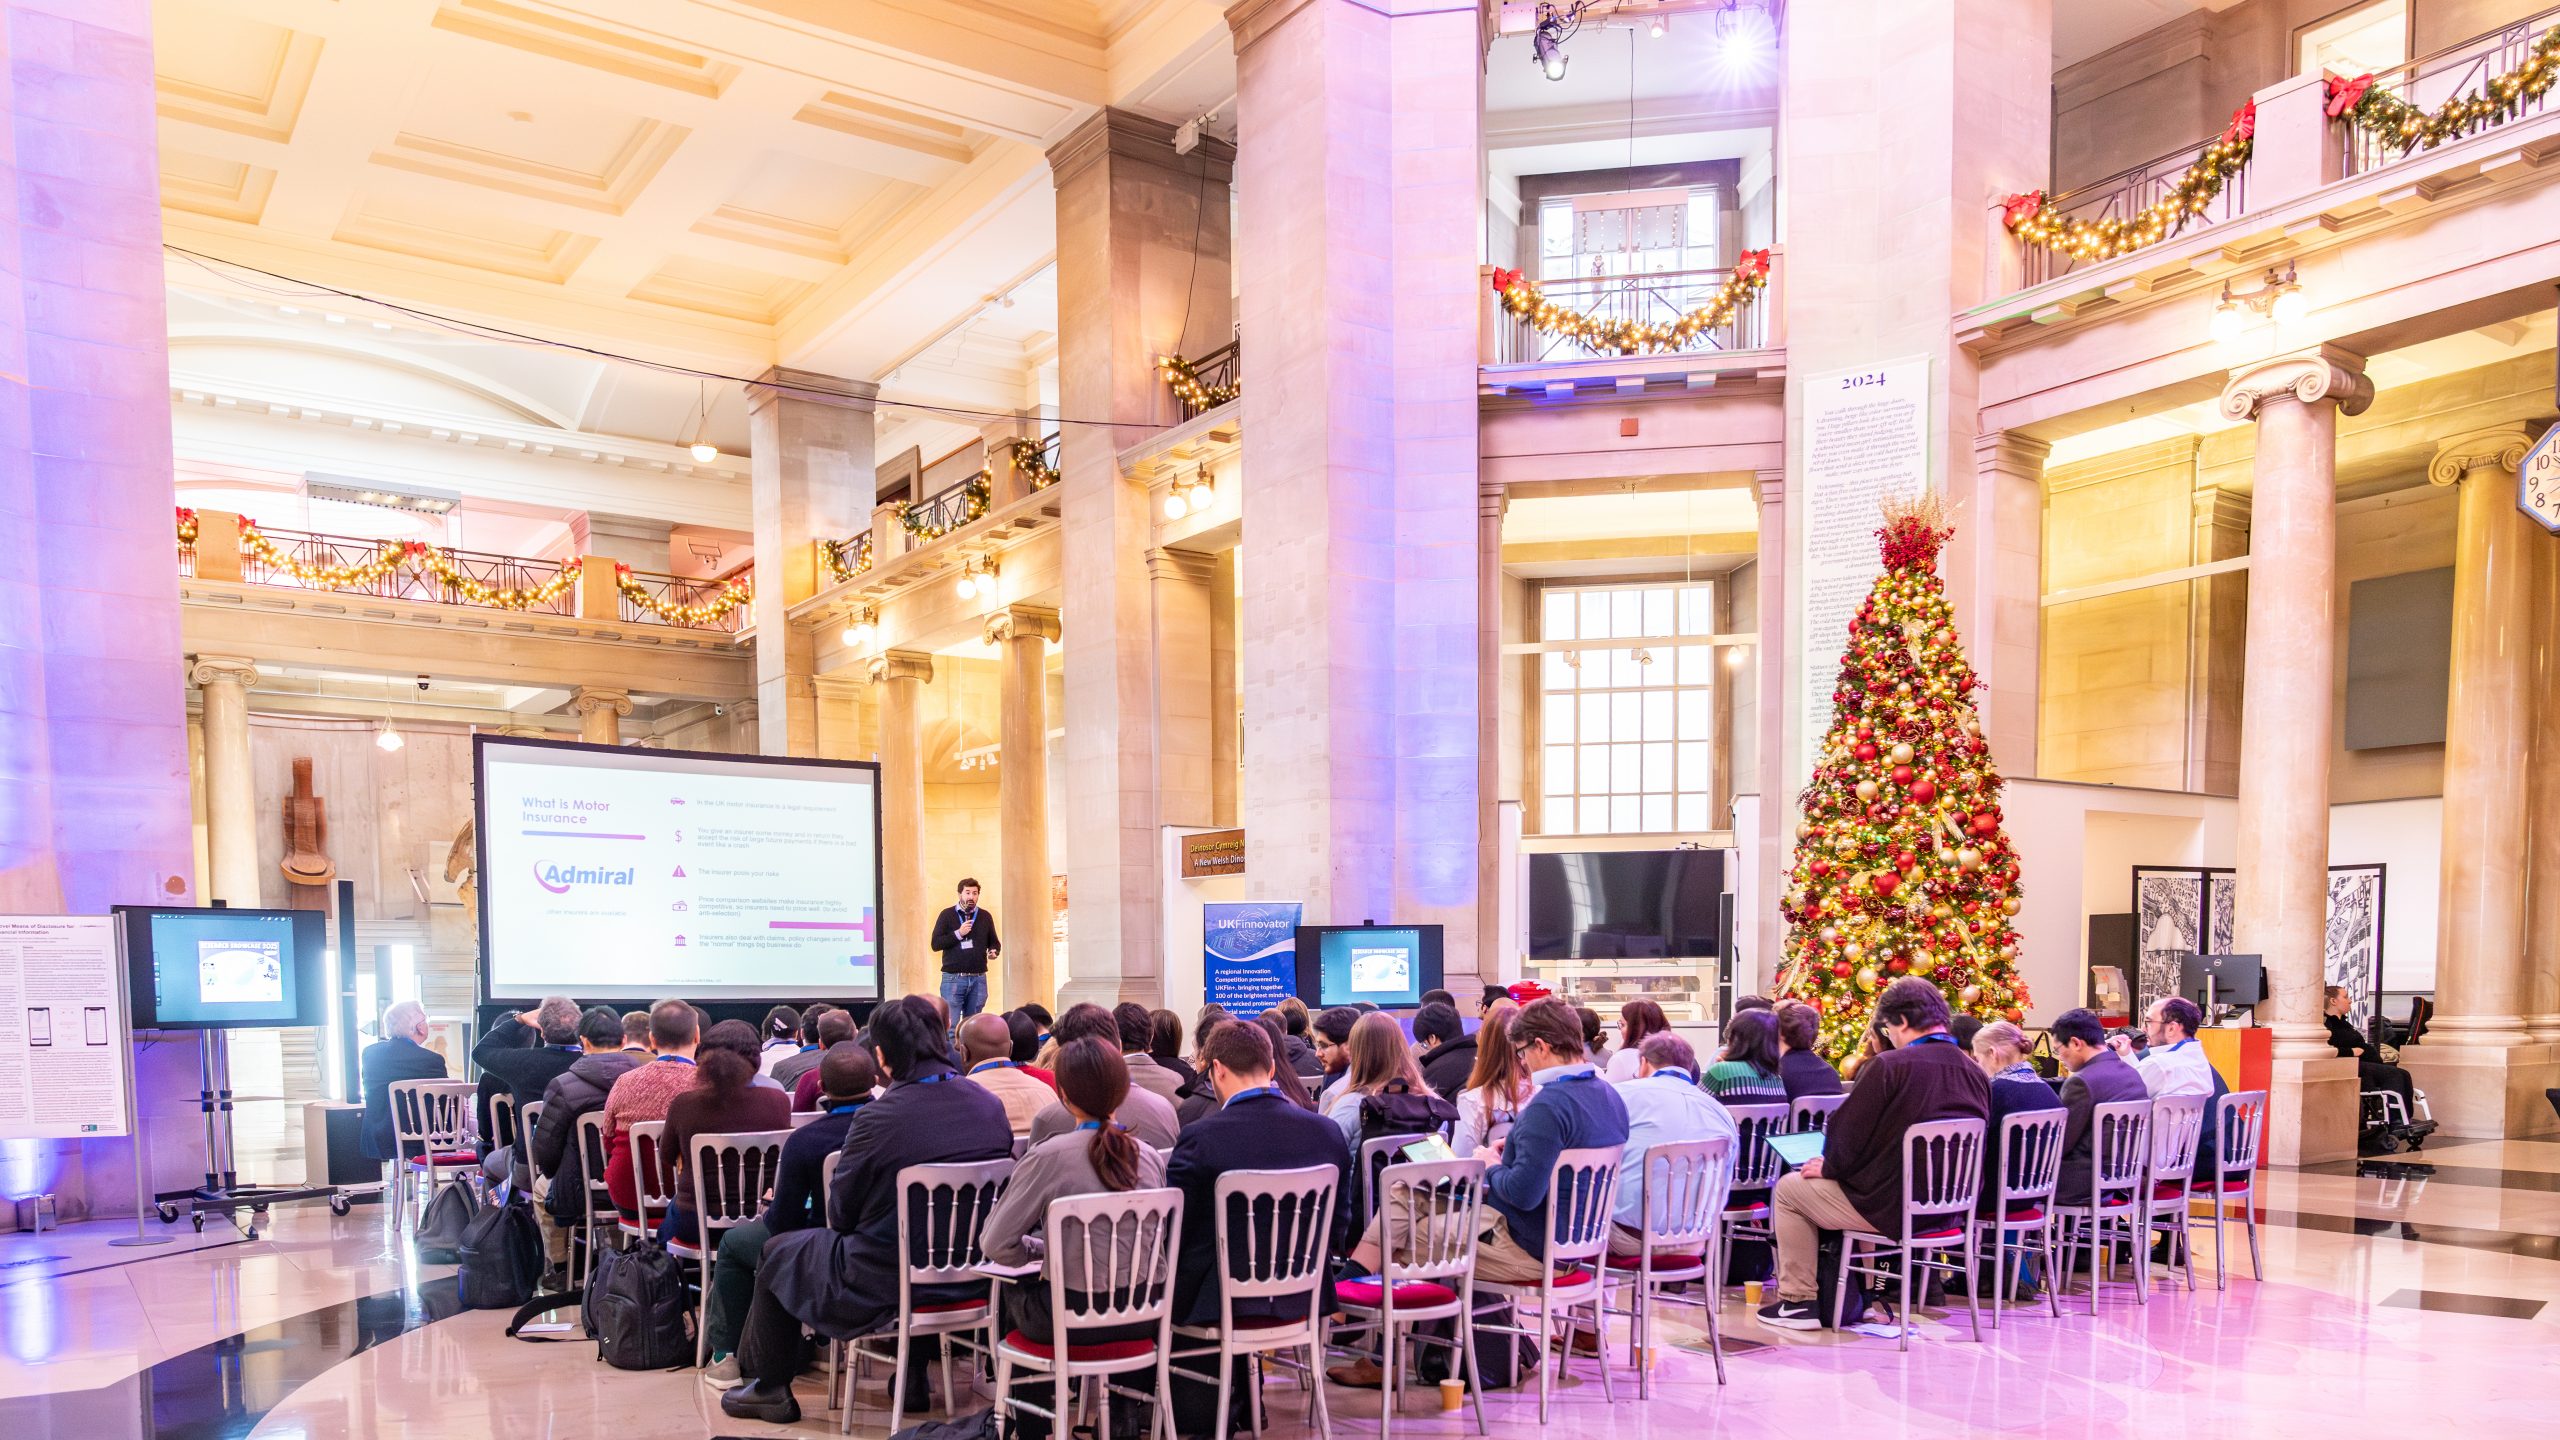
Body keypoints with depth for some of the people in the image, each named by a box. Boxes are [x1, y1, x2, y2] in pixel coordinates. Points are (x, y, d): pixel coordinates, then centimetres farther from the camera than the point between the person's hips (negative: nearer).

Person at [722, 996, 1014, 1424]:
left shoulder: (879, 1117, -22)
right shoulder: (991, 1106, -7)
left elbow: (840, 1215, -10)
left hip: (885, 1285, -5)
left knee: (778, 1252, 20)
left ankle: (769, 1389, 33)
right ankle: (913, 1376, 40)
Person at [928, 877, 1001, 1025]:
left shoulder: (985, 916, 10)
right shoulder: (947, 915, 1)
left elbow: (994, 942, 19)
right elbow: (936, 944, -4)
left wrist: (994, 951, -4)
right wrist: (958, 933, -15)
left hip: (978, 979, 3)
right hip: (953, 978, -3)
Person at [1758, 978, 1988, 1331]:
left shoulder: (1889, 1066, -18)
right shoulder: (1976, 1074, 2)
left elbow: (1848, 1134, -13)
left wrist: (1828, 1167, 8)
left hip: (1894, 1209, -8)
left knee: (1788, 1189, 11)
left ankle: (1798, 1301, 15)